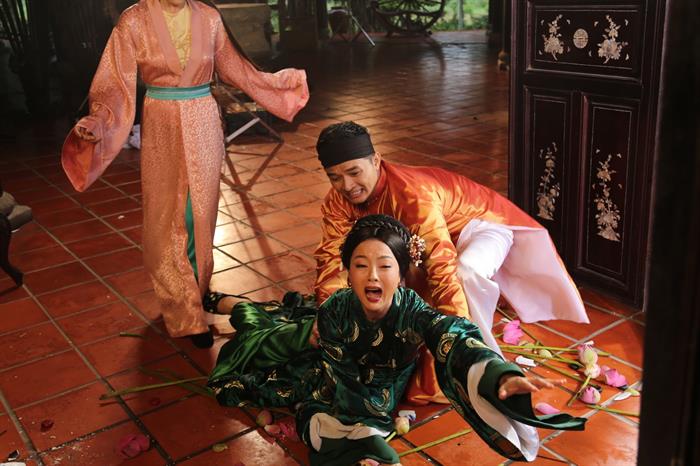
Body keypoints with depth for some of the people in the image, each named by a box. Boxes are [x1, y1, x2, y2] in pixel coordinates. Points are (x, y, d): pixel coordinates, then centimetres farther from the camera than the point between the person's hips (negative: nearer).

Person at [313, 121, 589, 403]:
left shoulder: (411, 195, -40)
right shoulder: (339, 199, -18)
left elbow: (443, 266, -46)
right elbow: (332, 255, -18)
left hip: (483, 221, -8)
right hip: (422, 235, 8)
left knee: (465, 271, -38)